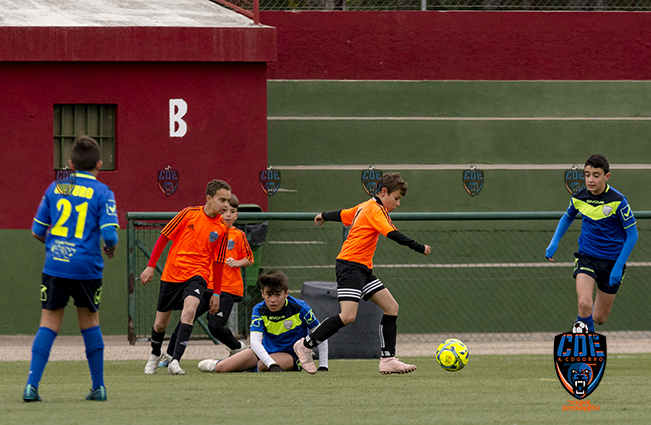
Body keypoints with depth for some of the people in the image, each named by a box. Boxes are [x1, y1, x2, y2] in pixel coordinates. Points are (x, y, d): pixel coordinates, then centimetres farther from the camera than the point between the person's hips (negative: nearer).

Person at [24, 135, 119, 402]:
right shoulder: (102, 193, -3)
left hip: (55, 267, 1)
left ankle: (32, 385, -8)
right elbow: (110, 234, -11)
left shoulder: (55, 189, 6)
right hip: (87, 269, -1)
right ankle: (98, 387, 18)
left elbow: (37, 231, 9)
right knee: (90, 323, 16)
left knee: (48, 325, 5)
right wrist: (110, 249, 11)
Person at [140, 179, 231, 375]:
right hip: (172, 274, 1)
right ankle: (156, 354, 42)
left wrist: (216, 293, 10)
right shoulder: (189, 214, -5)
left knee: (189, 310, -31)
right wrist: (151, 266, 1)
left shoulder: (222, 229, 1)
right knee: (160, 323, 10)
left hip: (198, 275, 0)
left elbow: (217, 262, 10)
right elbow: (164, 237, 3)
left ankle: (175, 361, -31)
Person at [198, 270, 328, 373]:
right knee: (221, 368, -8)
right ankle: (216, 364, 31)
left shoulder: (300, 308, -20)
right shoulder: (259, 310, -15)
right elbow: (255, 341, -28)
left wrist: (323, 367, -12)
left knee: (263, 366, -37)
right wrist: (272, 364, -44)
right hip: (265, 352, 3)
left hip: (291, 356, -3)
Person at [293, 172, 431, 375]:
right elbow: (393, 234, -21)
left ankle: (388, 360, 1)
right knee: (348, 315, -21)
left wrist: (324, 216, 51)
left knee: (391, 307, 3)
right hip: (350, 265, -11)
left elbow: (343, 214, 32)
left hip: (363, 269, 11)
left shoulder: (365, 207, 17)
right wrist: (420, 248, -17)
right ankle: (306, 346, -8)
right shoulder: (375, 209, -12)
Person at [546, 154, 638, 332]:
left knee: (599, 318, 9)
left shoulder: (617, 201, -16)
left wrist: (619, 266, -17)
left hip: (611, 262, -1)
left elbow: (632, 234, -10)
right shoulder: (579, 198, -5)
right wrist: (554, 243, 2)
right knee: (584, 305, -25)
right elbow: (567, 218, 17)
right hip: (586, 257, 1)